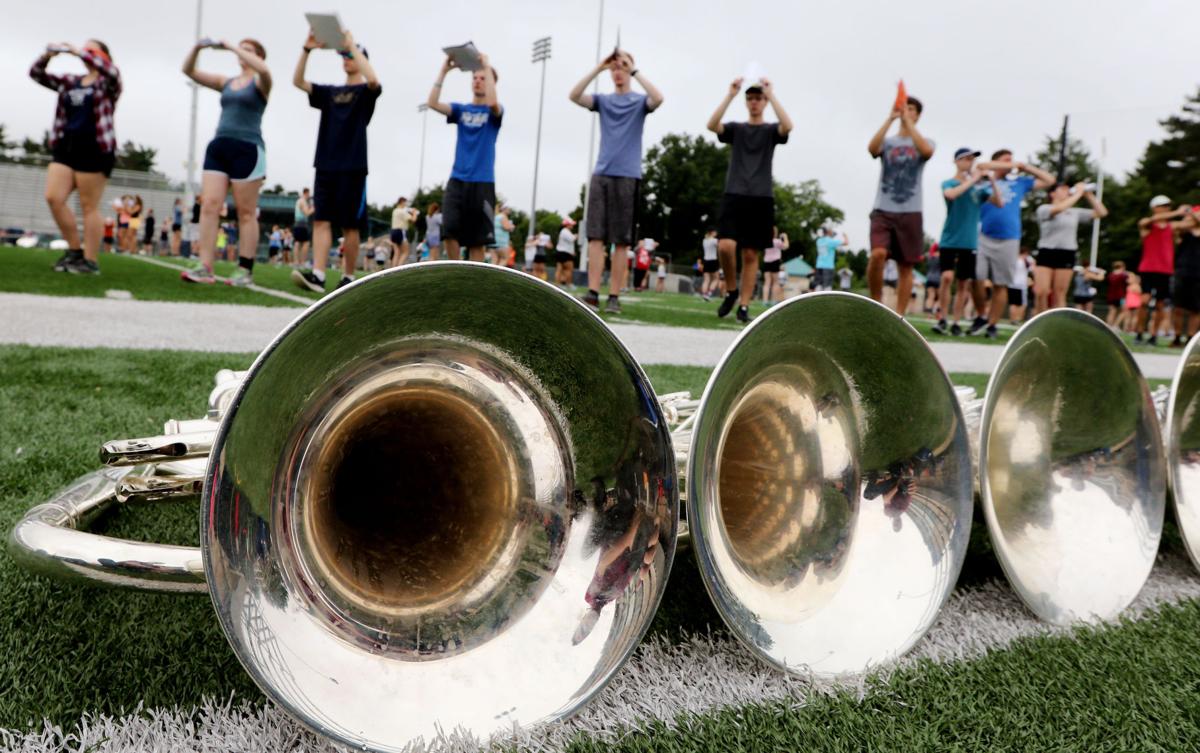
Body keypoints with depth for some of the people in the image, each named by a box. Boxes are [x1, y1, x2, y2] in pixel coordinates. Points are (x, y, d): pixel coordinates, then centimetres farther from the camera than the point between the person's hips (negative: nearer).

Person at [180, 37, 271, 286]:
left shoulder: (259, 83, 4)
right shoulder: (226, 82, 19)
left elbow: (263, 69, -20)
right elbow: (189, 71, 16)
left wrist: (231, 47, -15)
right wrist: (197, 48, 0)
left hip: (248, 149, -5)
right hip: (218, 147, 5)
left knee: (246, 212, -3)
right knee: (209, 205, -7)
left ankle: (245, 270, 2)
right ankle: (205, 268, -11)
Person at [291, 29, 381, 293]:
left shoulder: (366, 92, 4)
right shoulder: (329, 92, 18)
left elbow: (373, 80, -19)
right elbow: (298, 81, 6)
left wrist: (352, 45, -15)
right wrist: (307, 49, -6)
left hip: (353, 166, -4)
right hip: (326, 165, 5)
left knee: (350, 225, -1)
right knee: (321, 220, -7)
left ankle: (348, 277, 7)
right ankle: (317, 275, -15)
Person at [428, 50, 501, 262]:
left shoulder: (494, 113, 4)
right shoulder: (460, 109, 12)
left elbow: (492, 102, -21)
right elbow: (432, 102, -3)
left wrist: (488, 67, -14)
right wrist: (444, 70, -8)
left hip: (483, 182, -2)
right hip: (457, 179, 2)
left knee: (477, 240, -1)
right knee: (449, 229, -12)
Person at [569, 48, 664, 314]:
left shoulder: (640, 101, 6)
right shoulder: (603, 100, 13)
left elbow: (658, 99, -16)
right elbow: (573, 96, -3)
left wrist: (635, 70, -12)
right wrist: (598, 68, -9)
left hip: (627, 176, -2)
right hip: (601, 174, 2)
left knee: (621, 242, -2)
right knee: (595, 236, -5)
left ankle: (614, 297, 0)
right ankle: (593, 293, -5)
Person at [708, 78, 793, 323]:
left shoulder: (770, 130, 10)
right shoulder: (735, 129, 13)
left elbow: (788, 126, -14)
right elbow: (712, 125, -8)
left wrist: (771, 95, -13)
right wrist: (730, 95, -12)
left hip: (761, 198, 0)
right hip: (733, 195, 0)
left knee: (751, 254, 0)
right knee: (726, 246, -17)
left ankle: (743, 306, 4)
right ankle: (731, 290, 6)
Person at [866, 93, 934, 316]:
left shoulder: (925, 142, 10)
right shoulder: (887, 142, 10)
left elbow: (926, 151, -16)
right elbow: (871, 148, -14)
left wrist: (907, 121, -14)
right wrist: (890, 118, -15)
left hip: (910, 213, 1)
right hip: (883, 210, -1)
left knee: (905, 267, 1)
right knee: (878, 254, -23)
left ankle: (899, 316, 6)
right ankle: (875, 302, -3)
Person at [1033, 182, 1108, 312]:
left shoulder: (1075, 212, 13)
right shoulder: (1044, 209, 1)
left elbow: (1102, 213, 13)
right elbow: (1059, 208, -20)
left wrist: (1089, 195, 7)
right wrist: (1078, 193, -11)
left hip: (1067, 255, 3)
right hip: (1046, 253, -3)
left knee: (1059, 294, 1)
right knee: (1041, 292, -12)